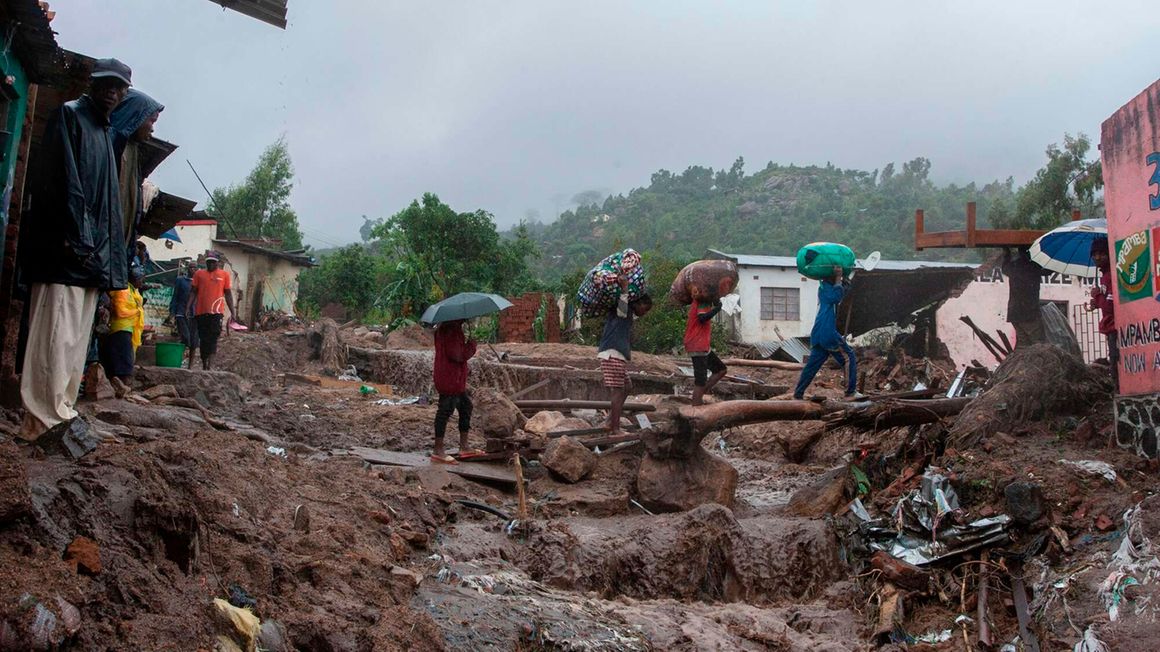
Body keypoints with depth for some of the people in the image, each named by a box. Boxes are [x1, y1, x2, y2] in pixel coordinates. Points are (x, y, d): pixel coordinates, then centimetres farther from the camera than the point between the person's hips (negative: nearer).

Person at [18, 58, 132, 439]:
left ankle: (62, 409, 11)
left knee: (78, 334, 7)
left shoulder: (106, 134, 24)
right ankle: (47, 417, -11)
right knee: (57, 332, -11)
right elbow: (62, 179, -12)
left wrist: (107, 256, 14)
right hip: (65, 246, -8)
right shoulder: (69, 116, 0)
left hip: (92, 249, 8)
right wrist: (76, 238, -21)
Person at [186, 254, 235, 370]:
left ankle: (210, 364, -20)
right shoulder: (199, 274, 10)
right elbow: (193, 292, 11)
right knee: (203, 339, 7)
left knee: (213, 338, -13)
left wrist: (232, 311, 6)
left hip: (216, 312, -2)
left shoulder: (224, 274, 8)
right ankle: (204, 366, 14)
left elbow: (228, 294, 10)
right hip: (201, 312, 2)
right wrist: (188, 307, 0)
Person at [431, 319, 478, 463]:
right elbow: (457, 355, -25)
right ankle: (438, 450, 3)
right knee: (445, 411, -5)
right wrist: (471, 344, -12)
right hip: (450, 379, -11)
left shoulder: (443, 329, 13)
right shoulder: (452, 330, -21)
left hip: (457, 380, 11)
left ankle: (464, 445, 28)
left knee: (465, 405, 19)